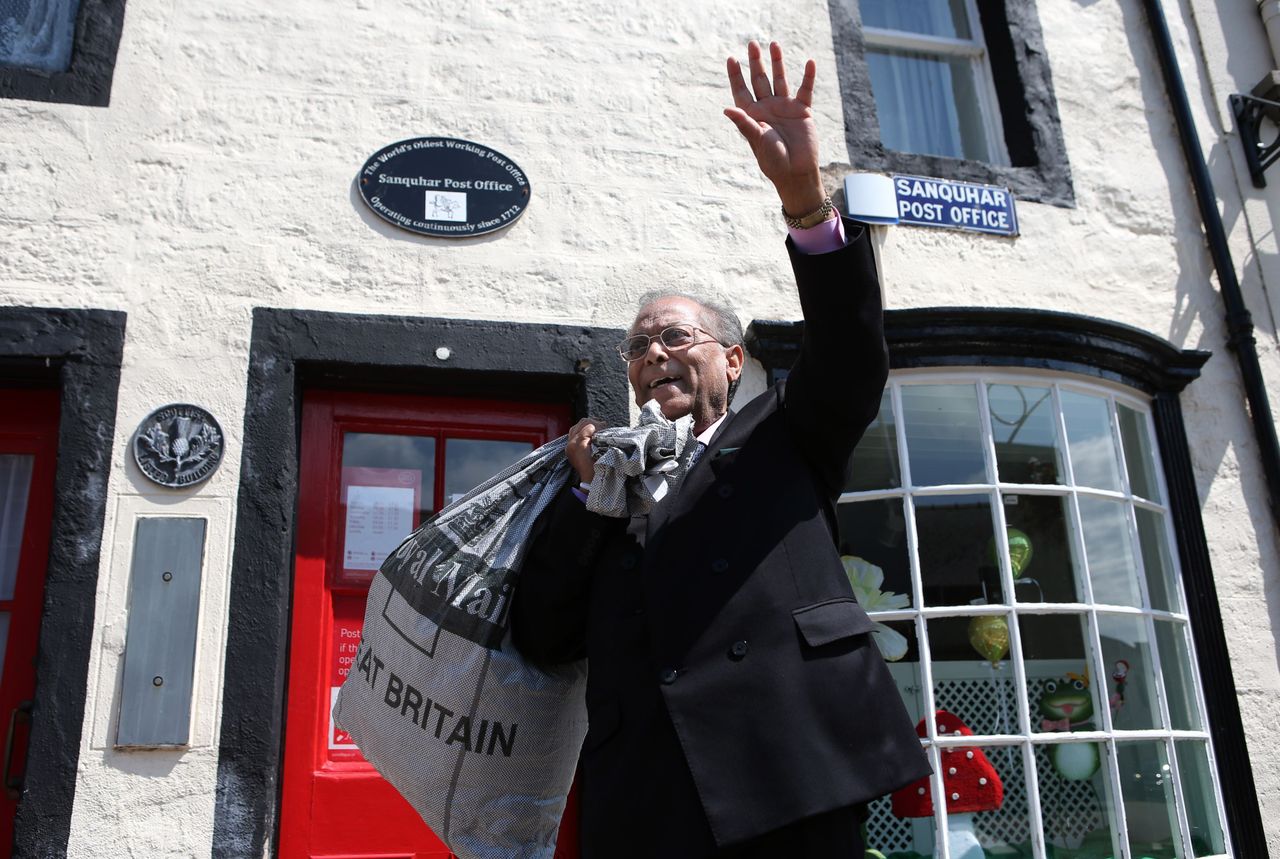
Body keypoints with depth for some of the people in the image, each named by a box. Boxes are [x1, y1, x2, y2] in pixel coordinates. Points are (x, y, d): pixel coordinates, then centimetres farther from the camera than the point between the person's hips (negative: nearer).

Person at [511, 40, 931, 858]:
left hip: (797, 786, -2)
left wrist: (807, 201, -17)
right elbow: (541, 635, 11)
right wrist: (589, 490, 3)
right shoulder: (605, 499, 21)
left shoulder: (782, 438, 15)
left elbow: (853, 354, -4)